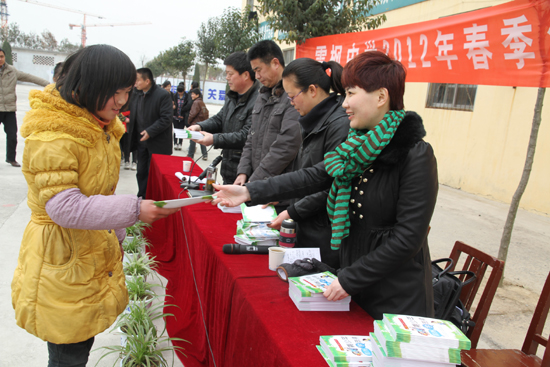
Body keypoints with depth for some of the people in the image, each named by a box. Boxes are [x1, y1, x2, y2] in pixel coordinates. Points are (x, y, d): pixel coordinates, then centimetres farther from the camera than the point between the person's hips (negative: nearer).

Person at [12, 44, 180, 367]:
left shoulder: (99, 124, 8)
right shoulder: (52, 135, -22)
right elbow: (64, 207, -28)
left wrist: (115, 237, 21)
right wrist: (134, 209, -31)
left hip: (95, 252, 8)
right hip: (62, 259, -8)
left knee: (83, 338, 18)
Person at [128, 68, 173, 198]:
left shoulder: (163, 95, -13)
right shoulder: (137, 95, 10)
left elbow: (166, 118, -18)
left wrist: (150, 131, -22)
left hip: (157, 145, -7)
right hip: (141, 142, 7)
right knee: (141, 172, 13)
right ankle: (142, 197, 26)